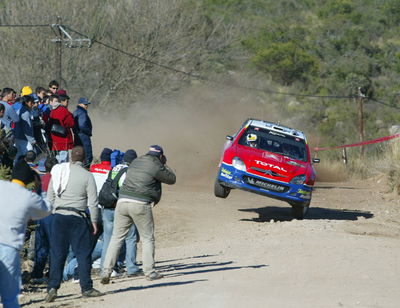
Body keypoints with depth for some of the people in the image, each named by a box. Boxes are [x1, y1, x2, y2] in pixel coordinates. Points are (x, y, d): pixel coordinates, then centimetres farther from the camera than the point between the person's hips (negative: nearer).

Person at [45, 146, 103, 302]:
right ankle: (86, 288, 6)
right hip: (78, 218, -3)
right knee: (83, 254, 4)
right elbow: (93, 201, -5)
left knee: (57, 254, 4)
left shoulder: (58, 172, 8)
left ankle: (52, 288, -3)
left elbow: (49, 197, 12)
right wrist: (94, 221, 2)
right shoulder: (87, 175, -4)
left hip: (59, 217, 3)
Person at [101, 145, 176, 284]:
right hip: (140, 204, -5)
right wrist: (165, 165, 22)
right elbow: (172, 179, 7)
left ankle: (106, 271, -2)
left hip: (122, 201, 5)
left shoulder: (135, 162, 18)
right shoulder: (155, 166, -2)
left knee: (116, 237, 6)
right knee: (147, 238, 9)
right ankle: (149, 272, 8)